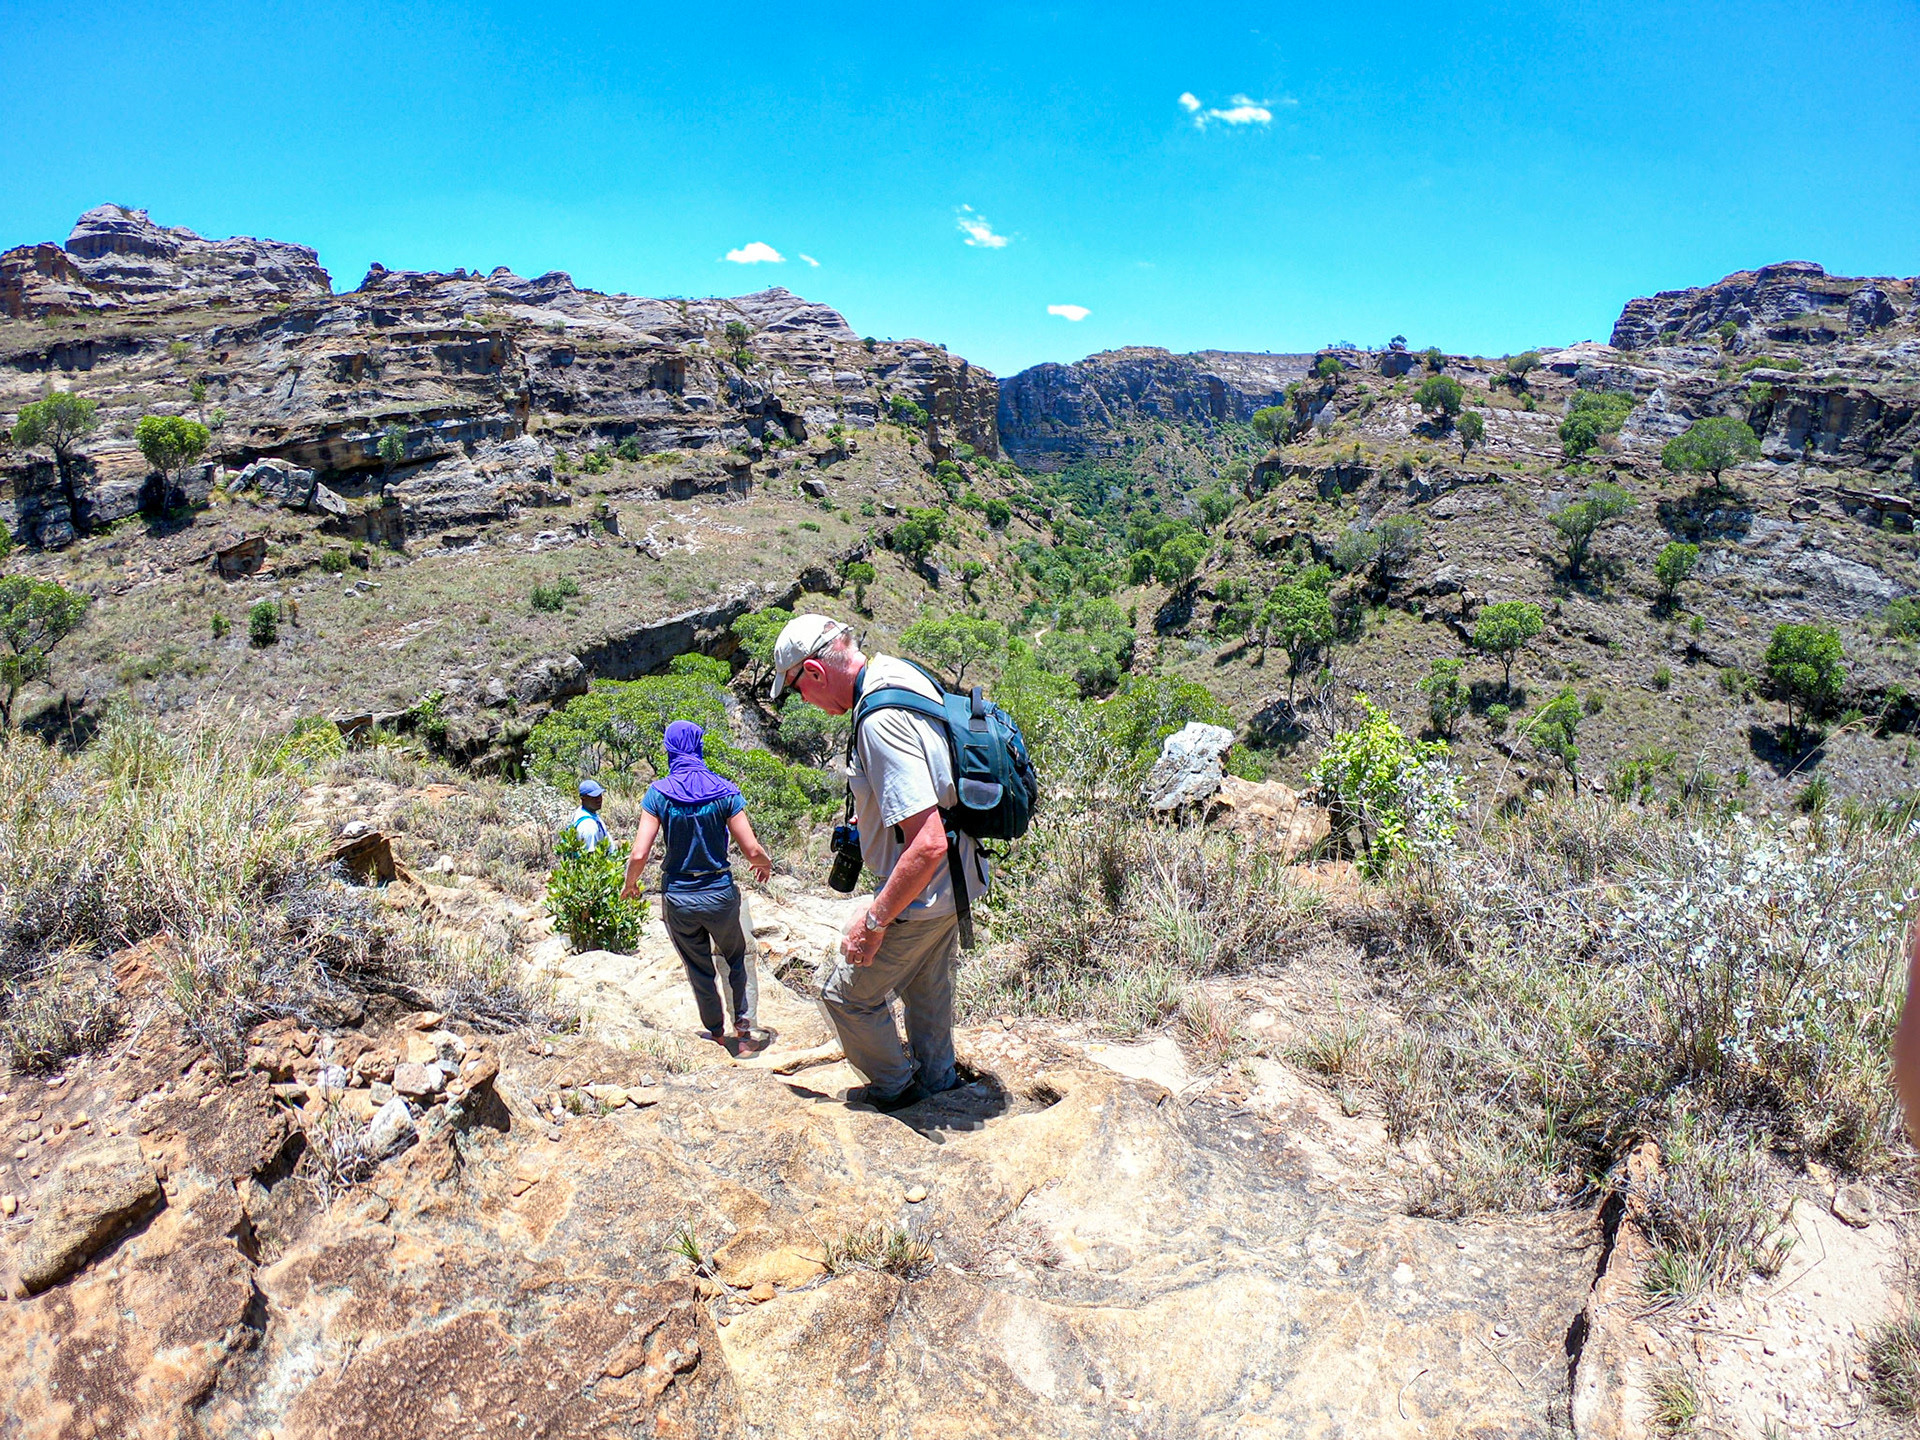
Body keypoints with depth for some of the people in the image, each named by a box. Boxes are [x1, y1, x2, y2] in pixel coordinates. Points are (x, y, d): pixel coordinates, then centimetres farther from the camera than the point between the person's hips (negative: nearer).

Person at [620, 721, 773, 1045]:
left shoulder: (659, 793, -8)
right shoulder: (724, 791, -8)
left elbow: (639, 855, -14)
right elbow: (752, 851, -10)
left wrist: (629, 885, 6)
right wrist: (765, 864, 12)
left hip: (678, 897, 0)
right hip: (720, 893, 0)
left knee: (700, 970, 19)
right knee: (736, 958, 26)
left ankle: (716, 1033, 32)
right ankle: (742, 1024, 24)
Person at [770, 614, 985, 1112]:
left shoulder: (881, 721, -32)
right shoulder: (899, 673, -1)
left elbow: (928, 844, -35)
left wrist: (875, 919, -25)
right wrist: (875, 813, 24)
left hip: (919, 892, -9)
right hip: (952, 882, 9)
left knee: (847, 994, 11)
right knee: (928, 987, 27)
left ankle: (896, 1089, 31)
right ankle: (937, 1081, 46)